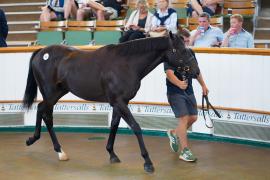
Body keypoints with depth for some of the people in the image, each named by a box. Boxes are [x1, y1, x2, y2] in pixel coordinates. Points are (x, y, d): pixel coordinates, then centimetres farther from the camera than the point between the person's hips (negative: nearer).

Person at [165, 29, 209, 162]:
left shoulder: (190, 53, 7)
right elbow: (169, 73, -31)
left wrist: (203, 85, 25)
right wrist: (179, 83, -49)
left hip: (189, 91, 8)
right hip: (175, 92, -7)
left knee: (193, 117, 10)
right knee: (184, 118, -13)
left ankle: (174, 133, 35)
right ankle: (185, 151, -7)